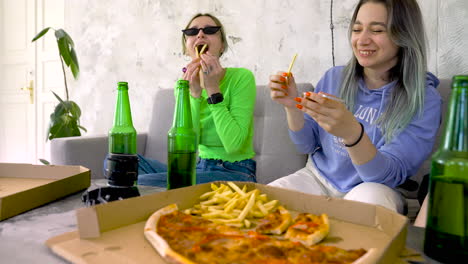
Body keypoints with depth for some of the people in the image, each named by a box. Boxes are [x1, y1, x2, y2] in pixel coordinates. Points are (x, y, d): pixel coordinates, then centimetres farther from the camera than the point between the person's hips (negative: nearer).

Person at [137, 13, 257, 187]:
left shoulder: (241, 77, -12)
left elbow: (233, 145, -22)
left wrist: (213, 89, -21)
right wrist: (194, 93, -19)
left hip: (235, 173, -5)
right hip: (200, 168, 6)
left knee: (141, 183, -25)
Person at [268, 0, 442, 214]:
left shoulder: (424, 99, -11)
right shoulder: (334, 78, -1)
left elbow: (389, 175, -20)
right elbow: (307, 146, 4)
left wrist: (352, 132, -39)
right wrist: (292, 106, -16)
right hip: (318, 178, 2)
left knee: (368, 199, -36)